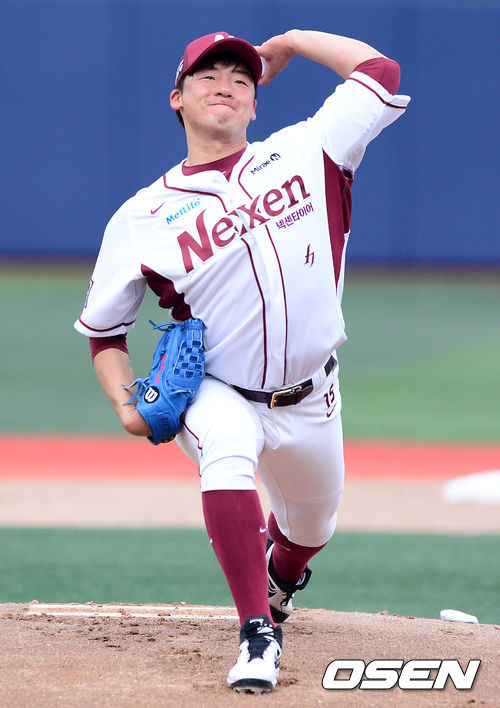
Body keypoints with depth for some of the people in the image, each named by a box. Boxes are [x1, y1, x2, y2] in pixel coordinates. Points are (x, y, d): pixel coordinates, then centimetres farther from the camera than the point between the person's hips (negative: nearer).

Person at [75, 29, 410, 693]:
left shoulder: (302, 154, -2)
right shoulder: (142, 217, -5)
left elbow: (378, 71, -4)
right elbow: (104, 330, 4)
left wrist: (290, 42, 7)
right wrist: (124, 401, -13)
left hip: (308, 404, 3)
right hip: (214, 394, -3)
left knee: (310, 532, 17)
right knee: (227, 459, -36)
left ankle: (278, 579, 57)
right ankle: (258, 636, -31)